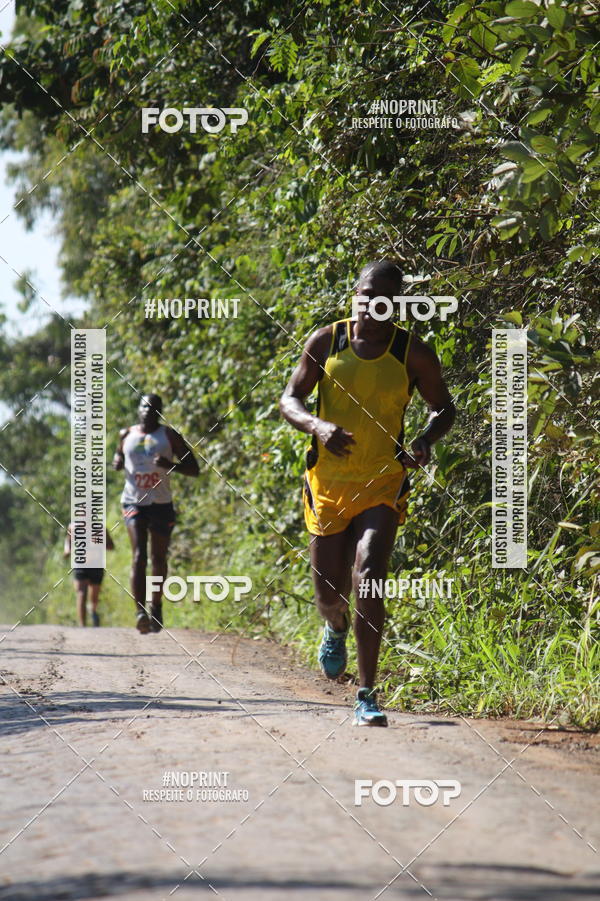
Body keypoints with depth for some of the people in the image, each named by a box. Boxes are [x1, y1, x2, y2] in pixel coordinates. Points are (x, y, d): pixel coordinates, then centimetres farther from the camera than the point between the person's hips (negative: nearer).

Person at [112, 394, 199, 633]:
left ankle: (156, 607, 29)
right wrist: (117, 461, 2)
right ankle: (140, 611, -26)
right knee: (139, 555, -16)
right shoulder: (126, 435, 8)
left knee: (158, 559, 10)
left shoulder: (169, 436, 1)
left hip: (161, 504, 0)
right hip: (133, 503, 0)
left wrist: (170, 465, -19)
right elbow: (119, 454, 28)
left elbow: (194, 468, 0)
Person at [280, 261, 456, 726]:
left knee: (369, 580, -21)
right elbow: (290, 399, 2)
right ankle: (337, 629, 49)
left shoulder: (413, 352, -2)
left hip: (383, 484, -2)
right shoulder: (326, 341, -1)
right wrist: (318, 425, -20)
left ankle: (367, 696, -16)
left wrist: (426, 440, -13)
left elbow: (444, 407, 9)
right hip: (329, 482, 2)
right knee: (329, 595, 9)